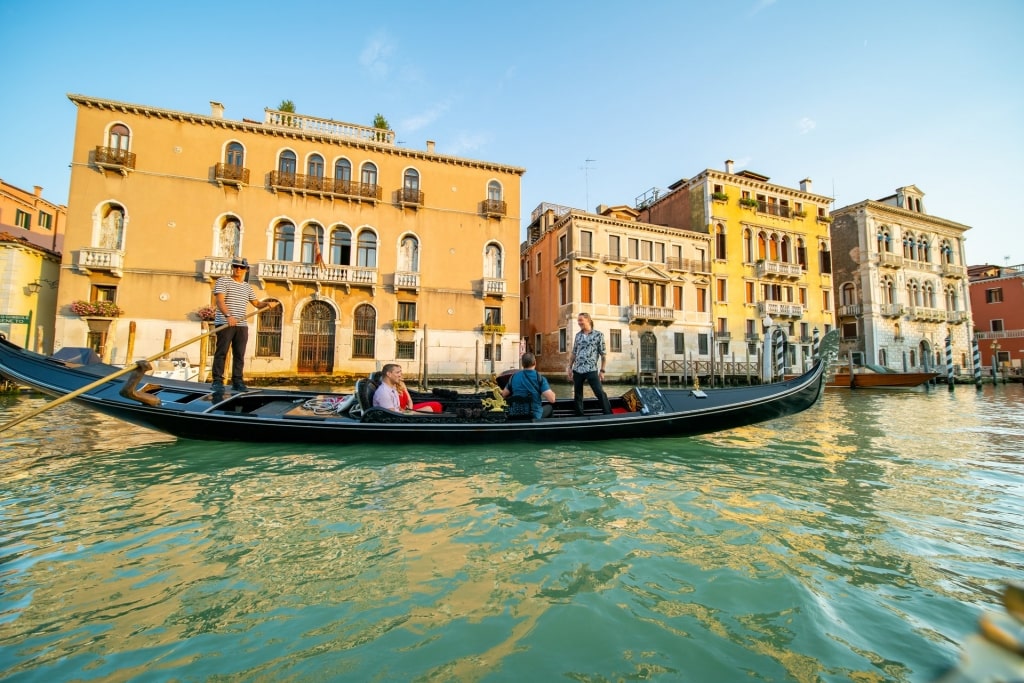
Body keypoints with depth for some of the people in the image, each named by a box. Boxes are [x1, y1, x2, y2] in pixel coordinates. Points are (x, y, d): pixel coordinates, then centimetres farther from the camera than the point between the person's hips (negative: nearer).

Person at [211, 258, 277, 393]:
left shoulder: (248, 287, 19)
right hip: (224, 324, -5)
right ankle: (217, 381, 1)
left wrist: (267, 304, 1)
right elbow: (219, 301, -13)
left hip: (242, 325, 5)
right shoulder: (223, 281, 1)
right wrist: (228, 315, -28)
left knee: (239, 355, 5)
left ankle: (237, 381, 10)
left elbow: (256, 303, 24)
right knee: (221, 353, -4)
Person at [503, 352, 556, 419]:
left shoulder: (513, 377, -3)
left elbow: (504, 394, 10)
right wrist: (552, 393, 2)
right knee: (549, 407, 24)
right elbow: (552, 399, -19)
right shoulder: (539, 378, -13)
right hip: (535, 416, -3)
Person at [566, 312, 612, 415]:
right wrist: (570, 367, 10)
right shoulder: (578, 335, 11)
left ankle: (609, 415, 2)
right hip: (577, 370, 5)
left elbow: (603, 354, -2)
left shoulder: (598, 335, -1)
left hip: (591, 370, -4)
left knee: (600, 393, -7)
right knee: (577, 394, 10)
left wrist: (602, 370, -5)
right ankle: (579, 415, 22)